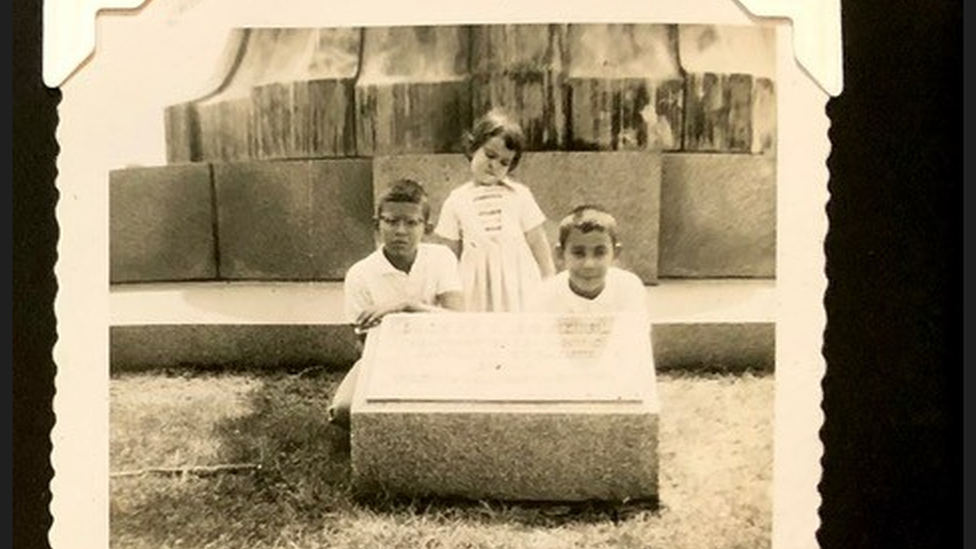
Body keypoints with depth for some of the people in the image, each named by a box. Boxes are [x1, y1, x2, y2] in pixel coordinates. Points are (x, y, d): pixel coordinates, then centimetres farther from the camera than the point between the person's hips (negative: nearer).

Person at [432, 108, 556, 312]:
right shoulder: (457, 201, 5)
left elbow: (538, 243, 9)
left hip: (520, 289, 0)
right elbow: (452, 257, 9)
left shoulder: (519, 194, 5)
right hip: (477, 293, 0)